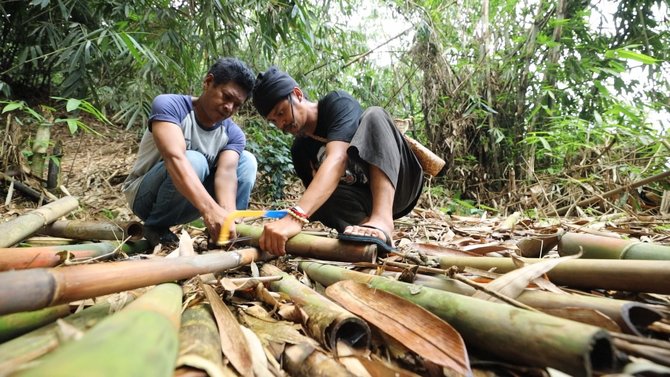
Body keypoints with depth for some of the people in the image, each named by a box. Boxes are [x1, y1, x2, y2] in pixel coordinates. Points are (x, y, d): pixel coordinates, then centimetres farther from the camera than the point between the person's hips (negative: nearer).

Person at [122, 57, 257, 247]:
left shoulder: (233, 134, -8)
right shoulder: (169, 105, -22)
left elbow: (227, 171, -26)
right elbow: (175, 158, -38)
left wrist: (228, 215, -47)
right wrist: (210, 209, -53)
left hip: (189, 199, 4)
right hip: (145, 195, -4)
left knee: (246, 161, -10)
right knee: (194, 161, -34)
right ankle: (155, 226, -12)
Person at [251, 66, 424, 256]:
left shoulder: (338, 103, -13)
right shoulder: (299, 151, 6)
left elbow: (337, 159, -32)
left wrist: (295, 217, -46)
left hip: (400, 184, -4)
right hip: (363, 200, 4)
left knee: (374, 115, -28)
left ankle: (382, 220, -43)